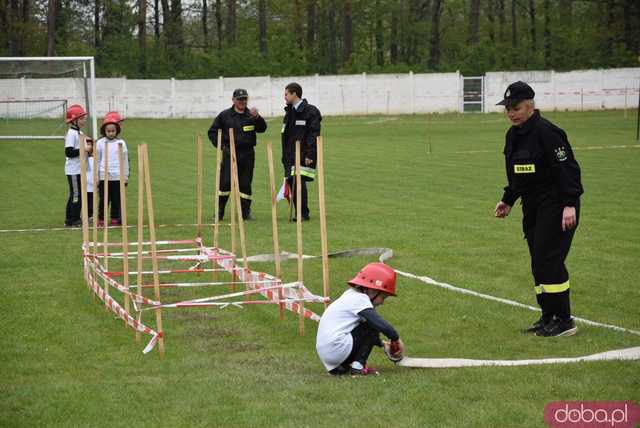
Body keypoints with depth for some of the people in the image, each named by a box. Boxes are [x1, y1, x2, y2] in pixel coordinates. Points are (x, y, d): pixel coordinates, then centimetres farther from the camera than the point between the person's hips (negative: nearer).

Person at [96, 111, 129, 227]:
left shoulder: (121, 143, 3)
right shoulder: (100, 143, 3)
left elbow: (125, 161, 8)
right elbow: (97, 161, 8)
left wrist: (126, 176, 7)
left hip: (117, 177, 0)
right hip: (104, 177, 0)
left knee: (116, 200, 4)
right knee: (104, 200, 0)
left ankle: (115, 220, 12)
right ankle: (101, 220, 7)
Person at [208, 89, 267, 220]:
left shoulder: (251, 115, 9)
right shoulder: (225, 115, 6)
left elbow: (262, 128, -7)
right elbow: (212, 132, 10)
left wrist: (257, 117, -25)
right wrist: (220, 145, -3)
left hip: (247, 154, 2)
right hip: (229, 153, -2)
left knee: (245, 184, 4)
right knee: (225, 182, -7)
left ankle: (245, 211, 12)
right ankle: (219, 211, 1)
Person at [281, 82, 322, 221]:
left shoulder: (310, 111, -8)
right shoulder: (289, 112, 18)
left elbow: (314, 135, -13)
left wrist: (309, 155, -19)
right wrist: (285, 156, 20)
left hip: (303, 156, -8)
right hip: (290, 156, 8)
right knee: (291, 183, 4)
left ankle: (304, 213, -8)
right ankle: (300, 213, 12)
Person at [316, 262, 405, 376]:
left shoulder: (350, 295, 20)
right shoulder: (360, 299, -8)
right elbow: (380, 324, -17)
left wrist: (381, 343, 24)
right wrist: (396, 338, -3)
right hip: (336, 349, -9)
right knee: (372, 328, -2)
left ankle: (340, 367, 13)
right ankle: (358, 366, -5)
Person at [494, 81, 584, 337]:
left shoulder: (545, 132, -17)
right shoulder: (513, 135, 12)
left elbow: (567, 169, -20)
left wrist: (569, 204, -25)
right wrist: (508, 200, 21)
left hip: (557, 206, -9)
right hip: (532, 207, 9)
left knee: (549, 260, -11)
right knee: (538, 263, 10)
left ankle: (563, 321, -6)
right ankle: (548, 317, 18)